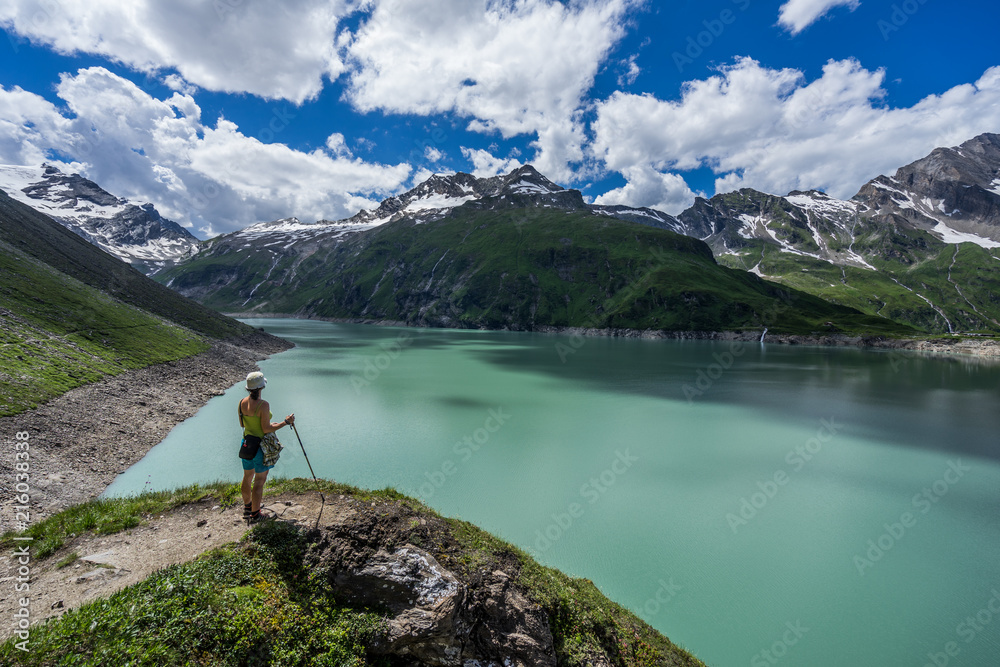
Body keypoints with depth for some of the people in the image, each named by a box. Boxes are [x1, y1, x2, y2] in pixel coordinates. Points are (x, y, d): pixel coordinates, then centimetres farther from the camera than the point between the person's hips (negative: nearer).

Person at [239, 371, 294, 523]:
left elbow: (242, 424, 9)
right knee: (259, 481, 7)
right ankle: (255, 514, 16)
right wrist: (285, 422, -14)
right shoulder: (263, 405, -24)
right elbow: (266, 429, -21)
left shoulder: (242, 402, -2)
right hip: (261, 445, -7)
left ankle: (247, 507, 41)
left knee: (247, 477, 23)